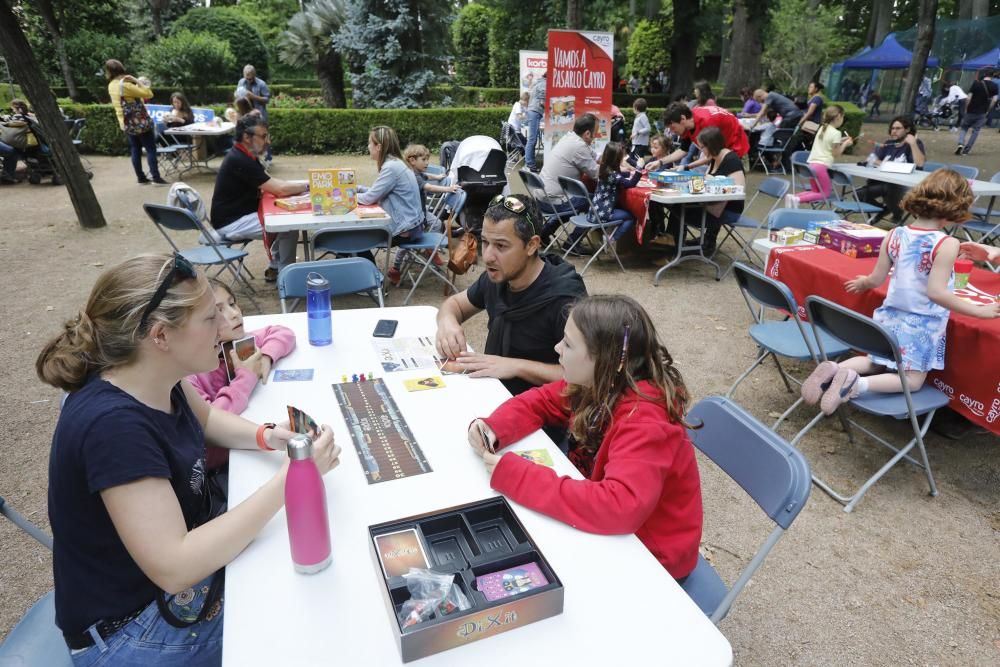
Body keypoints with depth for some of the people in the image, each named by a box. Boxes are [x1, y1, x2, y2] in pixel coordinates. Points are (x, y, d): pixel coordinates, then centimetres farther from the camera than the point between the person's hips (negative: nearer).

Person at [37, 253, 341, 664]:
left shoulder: (154, 378, -9)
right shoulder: (113, 425, -34)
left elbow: (205, 417, 13)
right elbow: (174, 568, -36)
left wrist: (266, 436, -7)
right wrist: (287, 478, -34)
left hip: (190, 552, 8)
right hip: (133, 628, -7)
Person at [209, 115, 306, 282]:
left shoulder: (245, 156, 8)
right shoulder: (239, 161, -23)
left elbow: (272, 183, 10)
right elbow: (279, 189, -24)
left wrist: (301, 186, -3)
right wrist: (308, 186, -11)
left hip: (242, 214, 10)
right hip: (231, 223, -10)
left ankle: (274, 268, 15)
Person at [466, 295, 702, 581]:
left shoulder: (643, 421, -32)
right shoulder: (598, 383, -10)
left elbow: (621, 507, -44)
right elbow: (538, 402, 2)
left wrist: (516, 478, -39)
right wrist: (492, 429, -18)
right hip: (610, 525, 6)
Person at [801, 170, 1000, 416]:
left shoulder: (895, 235, -2)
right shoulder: (947, 244, -18)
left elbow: (877, 279, 4)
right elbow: (936, 292, -25)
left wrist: (862, 283, 25)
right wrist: (978, 311, -16)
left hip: (891, 317, 5)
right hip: (922, 325, -5)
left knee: (875, 363, 26)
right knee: (912, 380, 8)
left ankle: (835, 369, -5)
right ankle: (858, 384, -18)